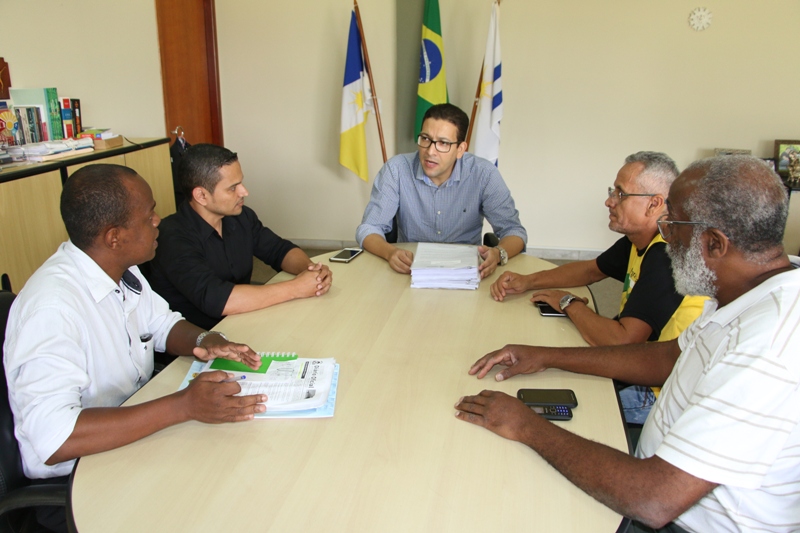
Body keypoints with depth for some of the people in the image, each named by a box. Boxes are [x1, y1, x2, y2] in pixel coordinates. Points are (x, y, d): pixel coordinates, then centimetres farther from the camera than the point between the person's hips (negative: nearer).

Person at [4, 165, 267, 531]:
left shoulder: (120, 269, -2)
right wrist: (183, 407, -39)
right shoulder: (51, 308, -28)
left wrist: (204, 341, -10)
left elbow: (163, 323, 13)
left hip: (137, 429, 8)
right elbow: (52, 439, -36)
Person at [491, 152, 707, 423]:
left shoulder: (666, 258, -28)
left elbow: (621, 342, -35)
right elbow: (591, 269, 20)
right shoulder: (638, 243, 4)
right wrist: (527, 281, 5)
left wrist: (569, 303, -16)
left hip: (654, 393, -9)